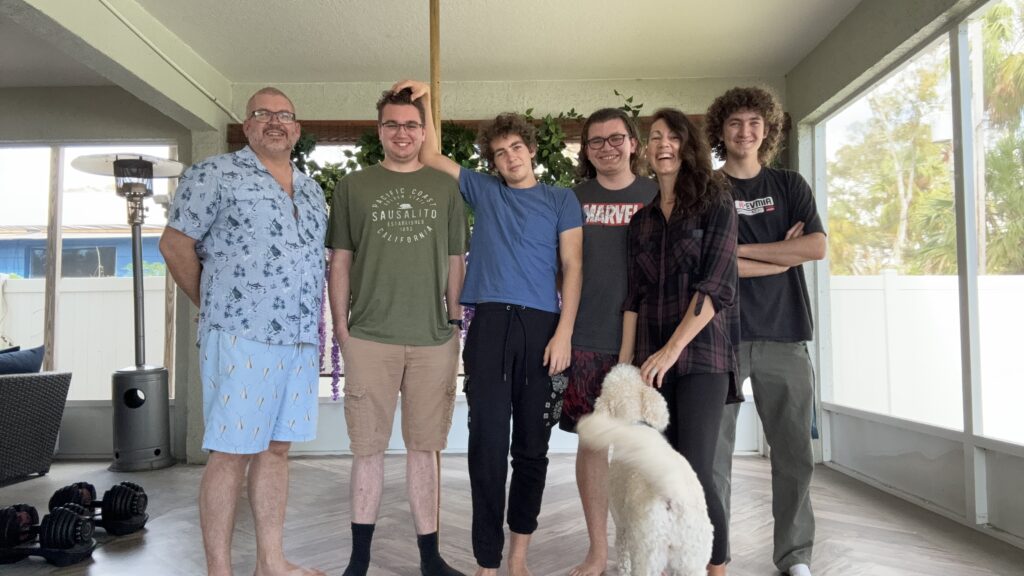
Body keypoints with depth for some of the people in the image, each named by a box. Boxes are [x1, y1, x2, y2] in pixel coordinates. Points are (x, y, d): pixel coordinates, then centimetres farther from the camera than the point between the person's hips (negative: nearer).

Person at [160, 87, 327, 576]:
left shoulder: (311, 191, 18)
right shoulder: (214, 175, -1)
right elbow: (175, 245, -2)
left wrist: (314, 323, 14)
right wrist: (213, 308, 1)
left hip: (301, 340, 6)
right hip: (241, 338, -6)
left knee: (276, 448, 11)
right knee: (231, 453, -1)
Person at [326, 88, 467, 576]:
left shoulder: (445, 188, 10)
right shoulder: (353, 187, 8)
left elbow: (455, 261, 12)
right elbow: (340, 261, 7)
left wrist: (455, 322, 8)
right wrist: (340, 326, 2)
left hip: (434, 338, 1)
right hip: (369, 337, -1)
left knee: (424, 447, 9)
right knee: (368, 448, 5)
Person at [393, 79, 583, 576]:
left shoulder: (561, 200, 12)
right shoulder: (483, 190, 16)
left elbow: (571, 266, 4)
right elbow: (430, 157, 17)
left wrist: (564, 332, -6)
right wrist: (426, 99, 8)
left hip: (542, 327, 0)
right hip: (489, 324, 0)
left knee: (533, 446, 6)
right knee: (488, 444, -5)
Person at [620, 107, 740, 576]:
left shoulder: (715, 206, 1)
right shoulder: (641, 221, 15)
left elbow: (716, 287, -10)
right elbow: (634, 298, 12)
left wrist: (670, 351, -15)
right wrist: (625, 360, 4)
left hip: (701, 356, -4)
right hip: (651, 361, 5)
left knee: (693, 475, -9)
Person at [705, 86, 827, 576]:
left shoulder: (790, 186, 13)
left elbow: (816, 247, -2)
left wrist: (738, 249, -6)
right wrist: (782, 255, -4)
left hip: (784, 333, 2)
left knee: (794, 451, 5)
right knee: (714, 452, 1)